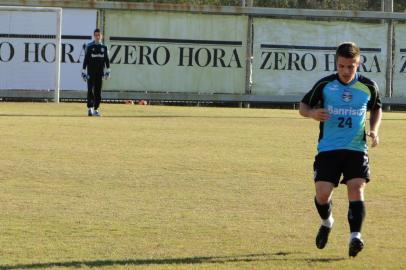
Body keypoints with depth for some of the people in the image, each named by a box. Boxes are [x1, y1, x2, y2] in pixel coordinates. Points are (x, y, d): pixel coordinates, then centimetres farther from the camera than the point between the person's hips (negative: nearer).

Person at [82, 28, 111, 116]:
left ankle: (96, 109, 11)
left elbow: (107, 60, 12)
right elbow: (85, 60, -1)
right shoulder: (89, 47, 0)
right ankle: (90, 108, -9)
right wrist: (84, 71, -6)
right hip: (91, 72, -3)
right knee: (90, 90, -10)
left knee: (98, 92, 4)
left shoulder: (104, 47, 9)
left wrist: (107, 71, 5)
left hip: (100, 73, 3)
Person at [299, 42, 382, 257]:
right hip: (328, 148, 0)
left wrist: (374, 130, 2)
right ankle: (326, 223, 29)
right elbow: (303, 106, 8)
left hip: (356, 148, 0)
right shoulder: (325, 84, -2)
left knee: (356, 188, -18)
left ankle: (355, 237, -21)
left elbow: (376, 108, 20)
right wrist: (312, 113, -16)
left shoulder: (368, 87, 1)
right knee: (322, 193, -4)